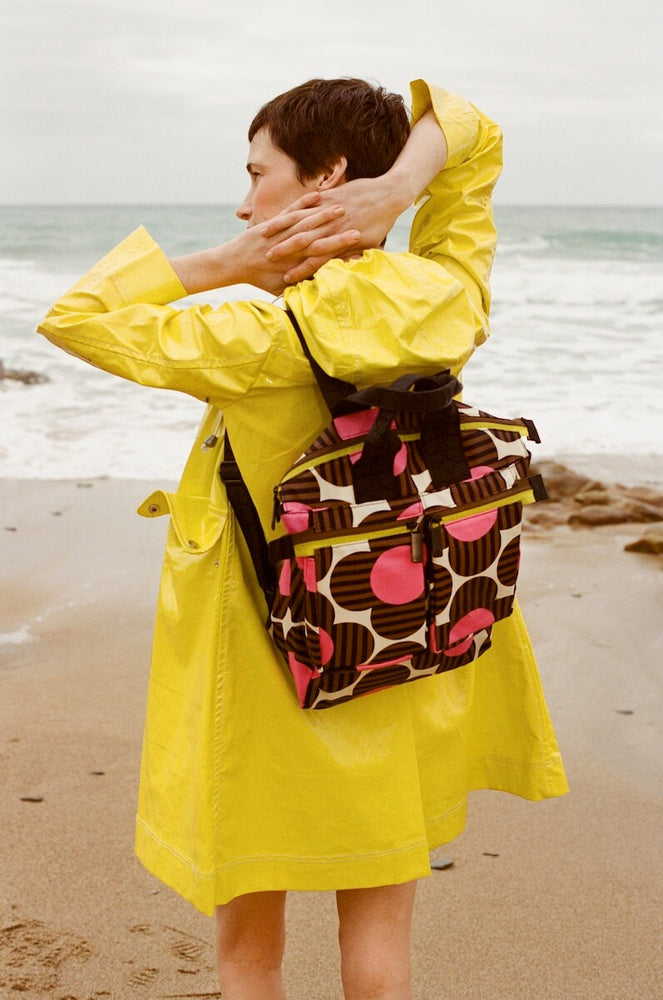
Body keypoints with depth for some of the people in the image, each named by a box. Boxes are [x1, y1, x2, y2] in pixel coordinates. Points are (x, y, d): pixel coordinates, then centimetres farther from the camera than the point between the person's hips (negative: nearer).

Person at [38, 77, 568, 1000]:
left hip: (265, 685, -4)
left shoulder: (267, 341, -23)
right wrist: (399, 187, -10)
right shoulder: (447, 300, -7)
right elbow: (475, 137, 8)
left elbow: (72, 317, -14)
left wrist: (222, 265, -13)